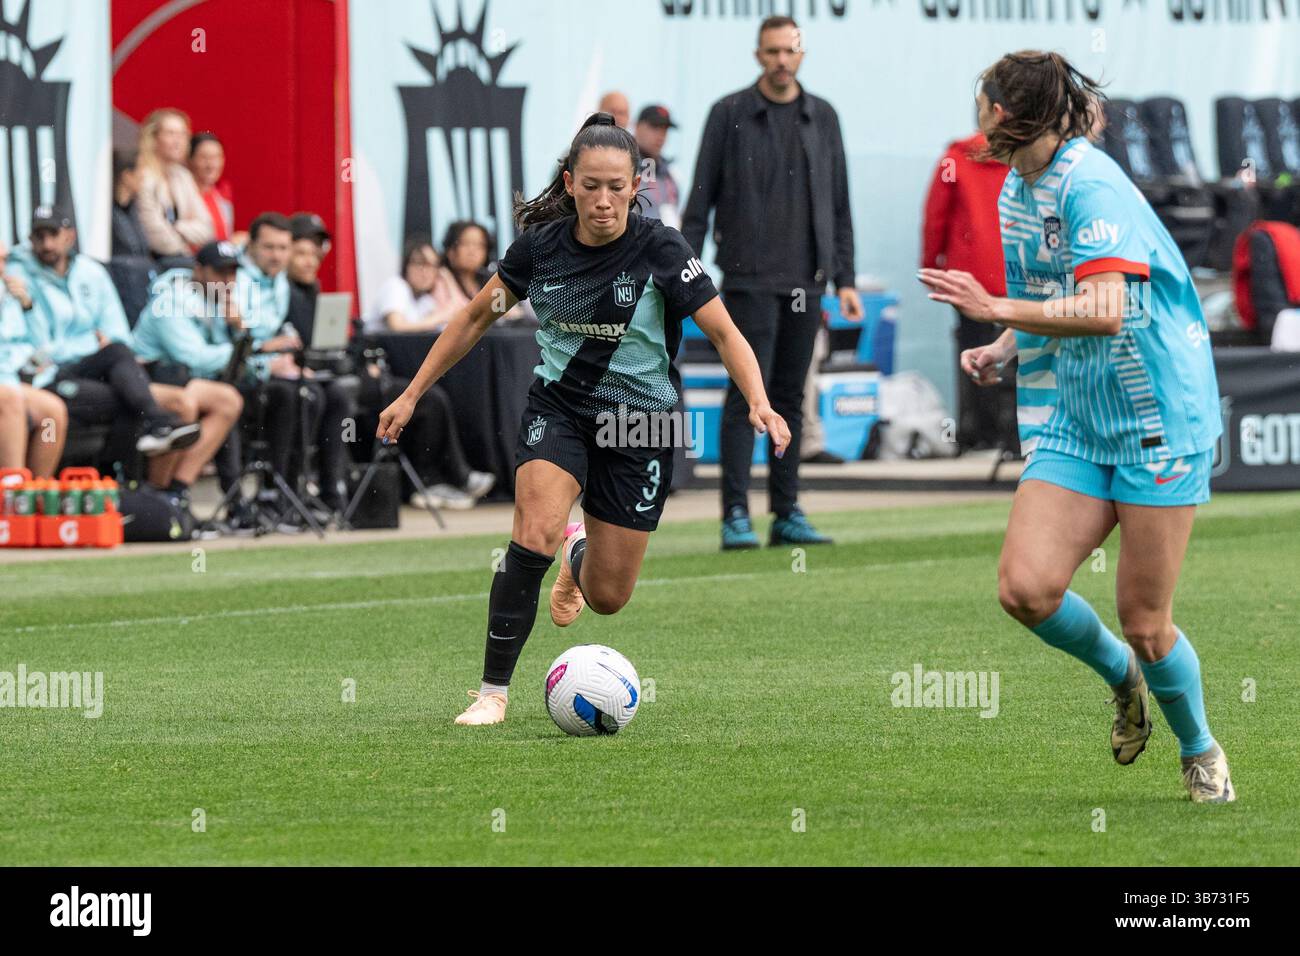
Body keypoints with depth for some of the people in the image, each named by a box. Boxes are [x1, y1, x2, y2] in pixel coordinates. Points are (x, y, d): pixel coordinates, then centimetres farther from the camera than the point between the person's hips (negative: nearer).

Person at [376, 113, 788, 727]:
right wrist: (411, 395, 7)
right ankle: (492, 692, -18)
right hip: (558, 406, 1)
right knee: (535, 533, -28)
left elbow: (724, 334, -13)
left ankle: (579, 559, 44)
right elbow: (476, 319, 7)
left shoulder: (660, 250, -14)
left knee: (607, 597, 3)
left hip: (640, 422, -1)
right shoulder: (539, 244, -6)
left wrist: (759, 403, -30)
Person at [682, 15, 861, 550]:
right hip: (750, 279, -4)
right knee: (748, 394, -8)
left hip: (805, 283, 4)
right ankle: (735, 517, -9)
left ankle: (787, 515, 11)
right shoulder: (730, 115, 0)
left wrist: (844, 279, 8)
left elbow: (839, 205, 13)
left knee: (790, 398, 7)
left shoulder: (822, 118, 10)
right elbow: (700, 200, 1)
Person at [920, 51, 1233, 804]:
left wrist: (995, 310, -27)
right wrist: (1002, 352, 6)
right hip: (1078, 422, 8)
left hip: (1158, 421, -8)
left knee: (1145, 623, -3)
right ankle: (1122, 676, 19)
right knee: (1026, 587, -10)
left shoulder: (1089, 185, -19)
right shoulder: (1016, 191, 10)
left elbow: (1104, 312, -29)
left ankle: (1201, 751, 24)